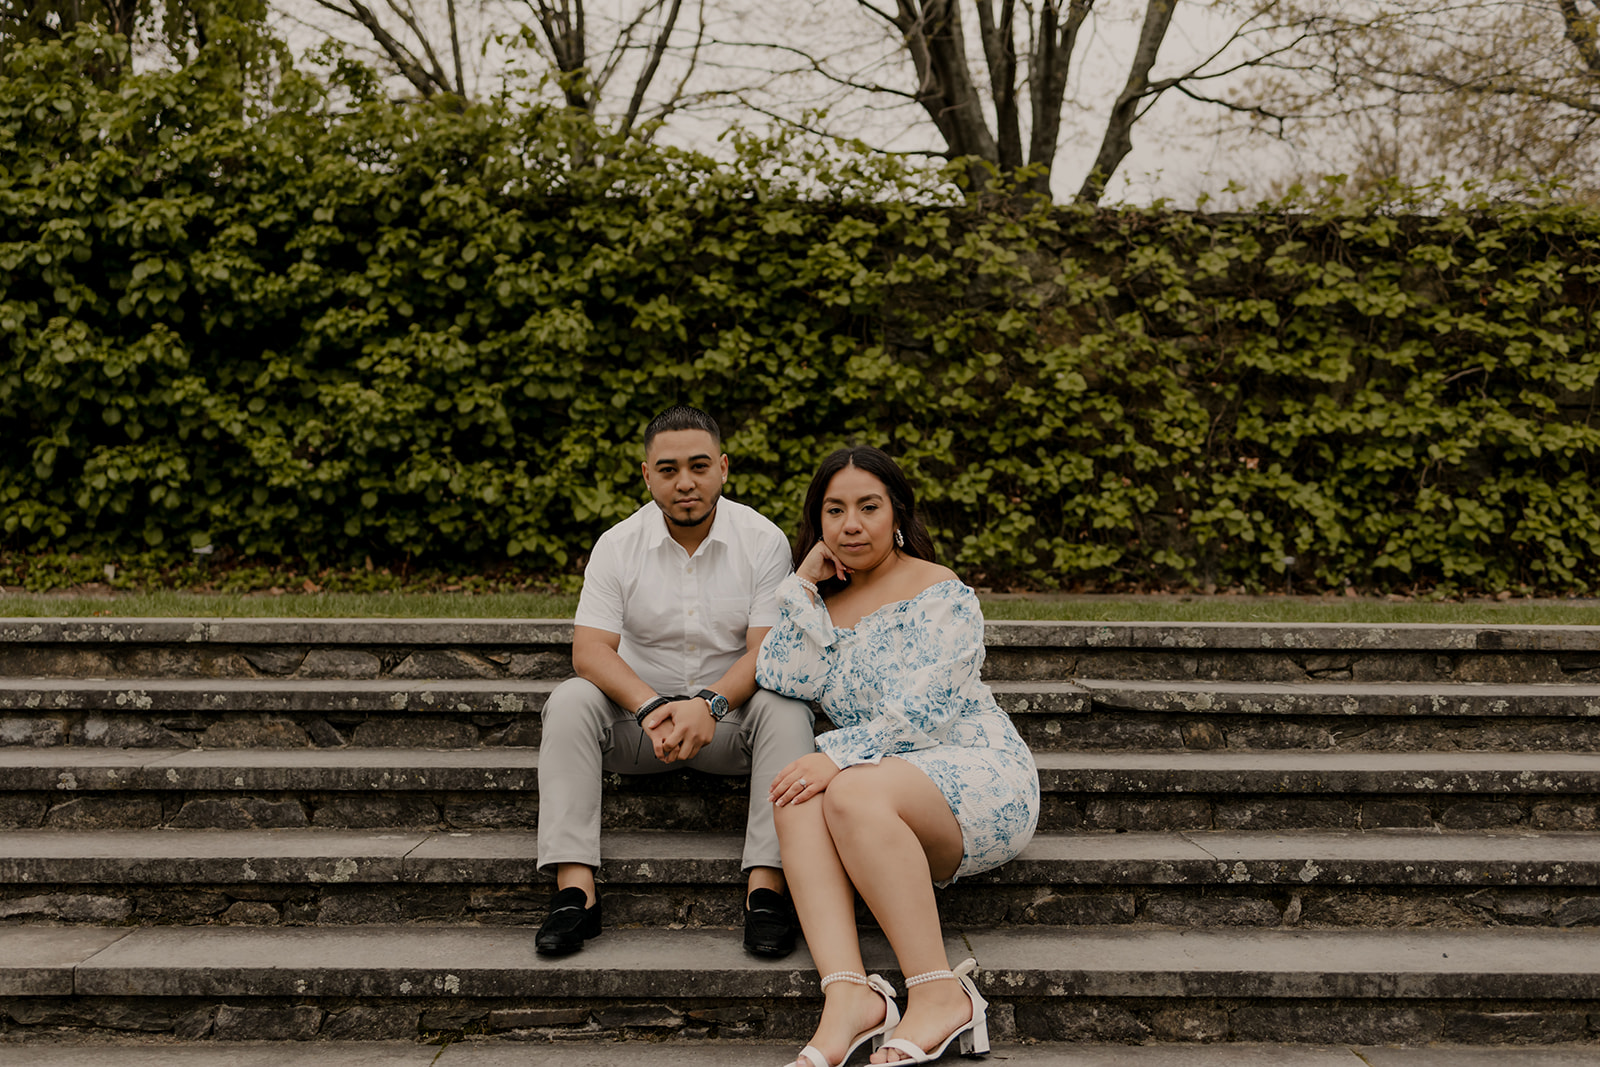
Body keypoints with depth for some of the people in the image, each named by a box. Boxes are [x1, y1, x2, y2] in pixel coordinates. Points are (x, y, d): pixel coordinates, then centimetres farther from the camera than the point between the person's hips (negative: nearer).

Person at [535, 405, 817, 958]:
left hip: (730, 713, -1)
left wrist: (709, 704, -34)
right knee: (570, 700, -25)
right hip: (638, 713, 1)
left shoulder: (763, 540, -6)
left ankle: (766, 885, -33)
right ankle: (575, 887, -31)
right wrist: (652, 708, -31)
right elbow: (589, 649, -13)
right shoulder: (617, 545, -3)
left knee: (786, 709, -30)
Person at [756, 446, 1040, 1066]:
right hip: (885, 789, 5)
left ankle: (940, 994, -30)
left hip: (981, 778, -5)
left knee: (852, 792, -33)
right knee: (797, 797, -26)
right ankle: (848, 995, -41)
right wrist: (804, 584, 3)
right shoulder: (825, 604, 19)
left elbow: (925, 711, -12)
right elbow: (780, 679, 1)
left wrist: (839, 756, -21)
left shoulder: (941, 594, 0)